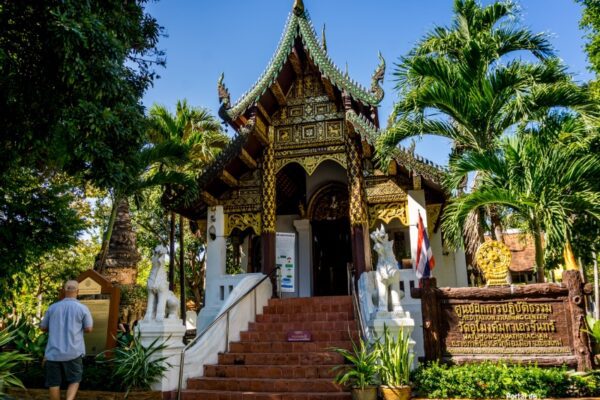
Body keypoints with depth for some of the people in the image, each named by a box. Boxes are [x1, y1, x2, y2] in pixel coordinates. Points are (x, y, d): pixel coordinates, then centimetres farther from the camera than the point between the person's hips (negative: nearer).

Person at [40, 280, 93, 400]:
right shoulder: (82, 308, -5)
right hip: (73, 352, -2)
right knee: (74, 381, 10)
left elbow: (43, 327, 12)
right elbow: (88, 329, -2)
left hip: (53, 352, 2)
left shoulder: (53, 307, 3)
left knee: (54, 383, 12)